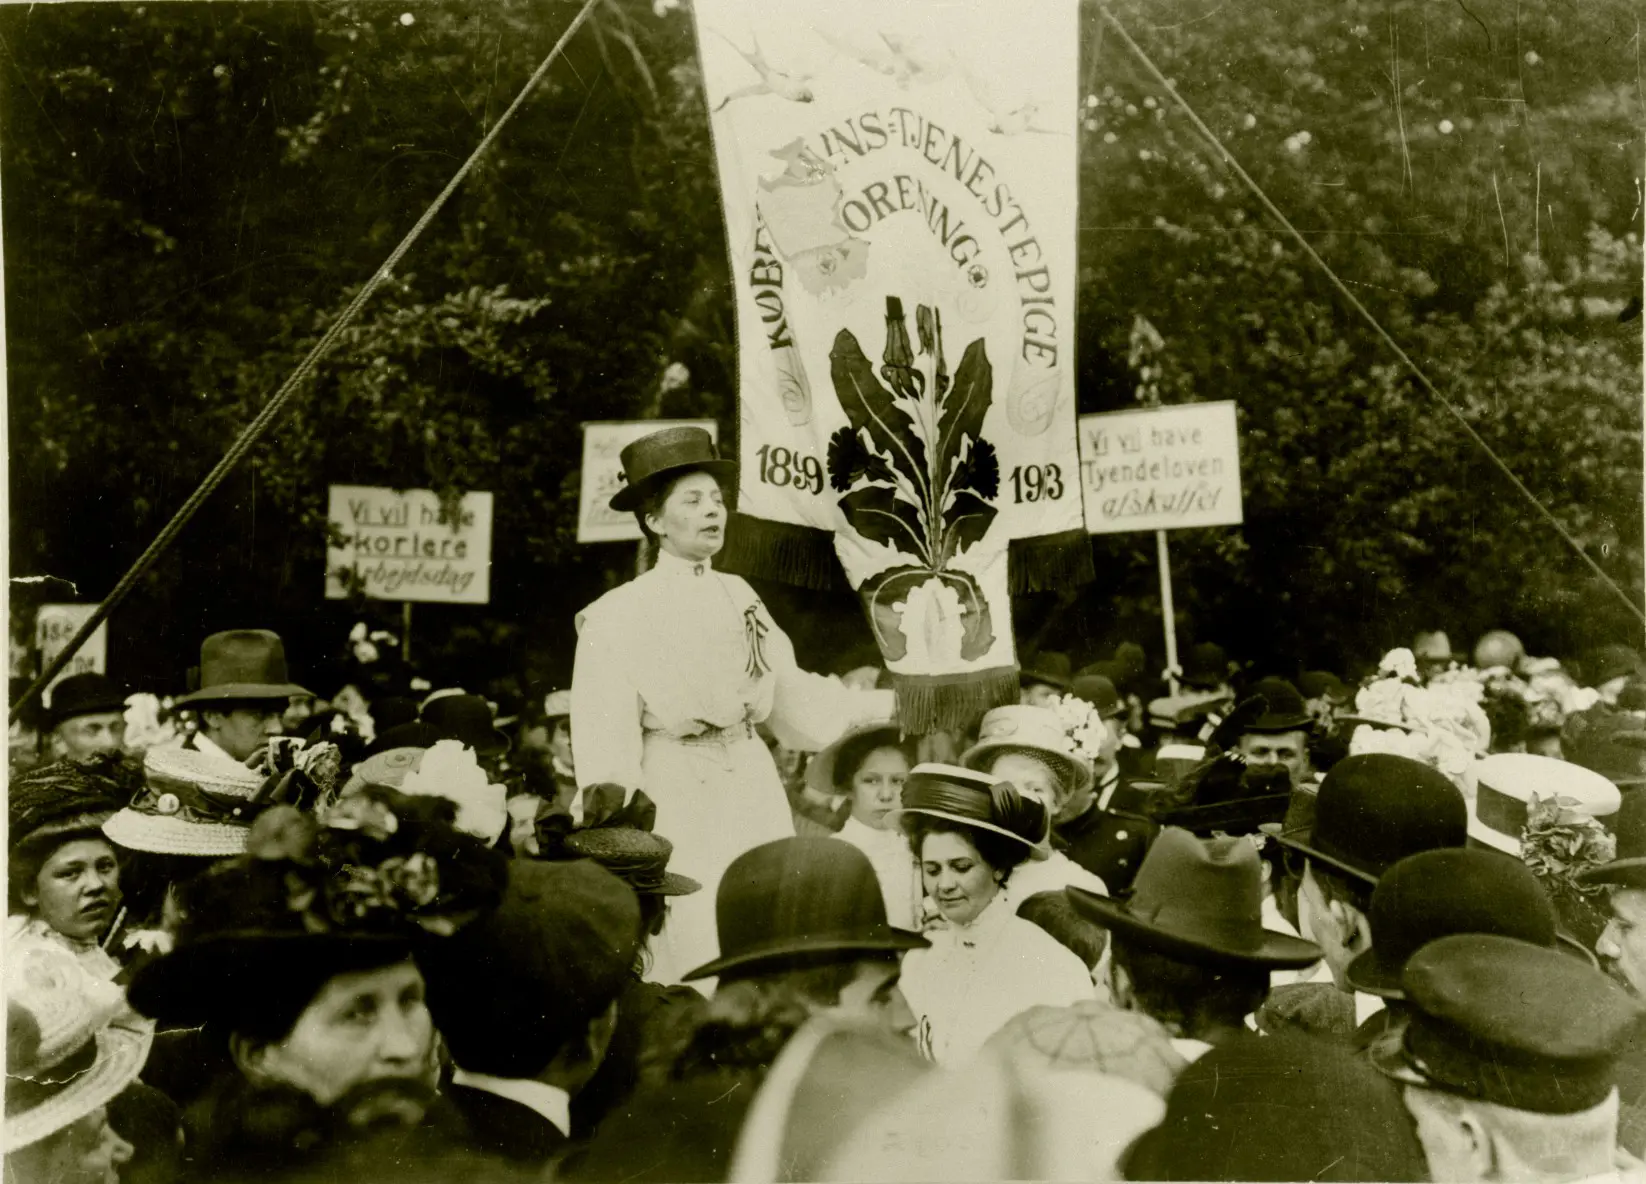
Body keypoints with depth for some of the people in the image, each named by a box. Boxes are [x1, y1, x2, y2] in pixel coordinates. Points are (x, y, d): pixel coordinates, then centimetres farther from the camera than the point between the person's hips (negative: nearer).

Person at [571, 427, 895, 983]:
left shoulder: (739, 597, 10)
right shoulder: (619, 616, -5)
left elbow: (793, 697, 14)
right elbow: (606, 749, -6)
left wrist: (889, 704, 10)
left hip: (755, 788, 5)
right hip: (677, 794, -4)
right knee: (695, 954, -4)